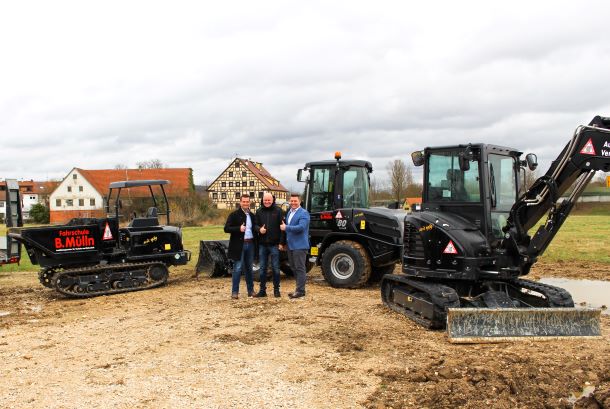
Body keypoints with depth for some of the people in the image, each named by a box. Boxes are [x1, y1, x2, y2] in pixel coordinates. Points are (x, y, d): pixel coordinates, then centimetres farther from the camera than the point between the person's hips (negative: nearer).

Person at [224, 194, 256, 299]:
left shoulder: (252, 216, 13)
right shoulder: (234, 215, -3)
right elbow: (226, 228, -10)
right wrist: (239, 228, -23)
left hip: (250, 244, 5)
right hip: (239, 245, -5)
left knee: (249, 268, 12)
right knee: (238, 268, -4)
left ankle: (251, 290, 20)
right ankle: (234, 292, 2)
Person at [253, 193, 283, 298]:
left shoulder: (278, 211, 0)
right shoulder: (259, 212, 9)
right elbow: (255, 225, 10)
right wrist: (259, 229, -14)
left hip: (274, 244, -3)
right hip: (262, 244, 3)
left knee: (275, 268, 4)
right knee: (262, 268, 8)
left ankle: (276, 290, 13)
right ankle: (262, 290, 16)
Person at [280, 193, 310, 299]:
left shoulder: (303, 213, -11)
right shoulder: (289, 212, 16)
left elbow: (301, 227, -23)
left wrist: (286, 228, -18)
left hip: (299, 245, -9)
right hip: (290, 245, 9)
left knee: (300, 268, -5)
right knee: (294, 268, 15)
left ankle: (300, 290, 0)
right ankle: (299, 289, 26)